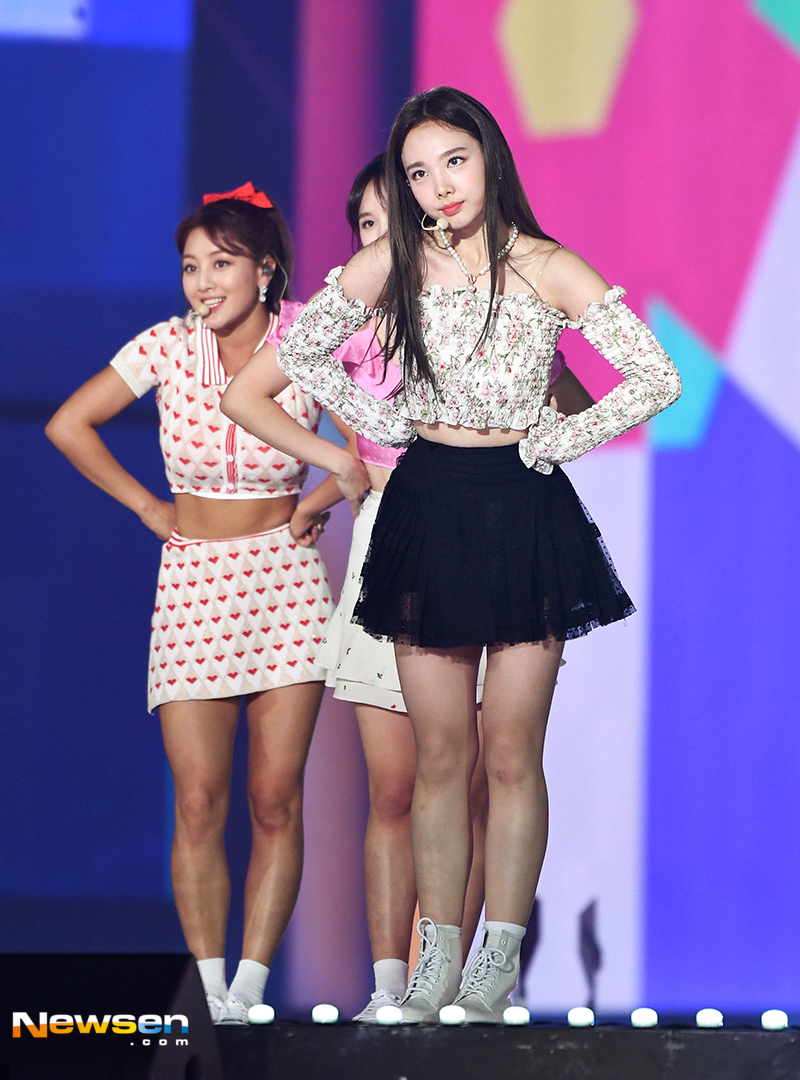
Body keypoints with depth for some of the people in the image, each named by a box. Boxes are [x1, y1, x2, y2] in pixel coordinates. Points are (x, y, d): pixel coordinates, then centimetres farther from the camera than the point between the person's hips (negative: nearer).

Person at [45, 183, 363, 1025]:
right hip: (192, 582, 1)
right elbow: (68, 426, 3)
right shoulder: (169, 347, -4)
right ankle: (208, 995, -3)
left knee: (274, 798, -4)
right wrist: (148, 507, 4)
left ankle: (249, 988, -1)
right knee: (198, 803, -5)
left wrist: (313, 506, 2)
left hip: (284, 581, -1)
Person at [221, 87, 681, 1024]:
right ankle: (437, 960, 10)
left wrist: (552, 441, -8)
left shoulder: (550, 271, -8)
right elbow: (300, 351, 12)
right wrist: (382, 422, 3)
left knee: (510, 753, 0)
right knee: (439, 753, 5)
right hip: (426, 508, 2)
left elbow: (657, 380, -9)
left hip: (523, 513, -2)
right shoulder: (392, 266, -2)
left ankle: (496, 967, 5)